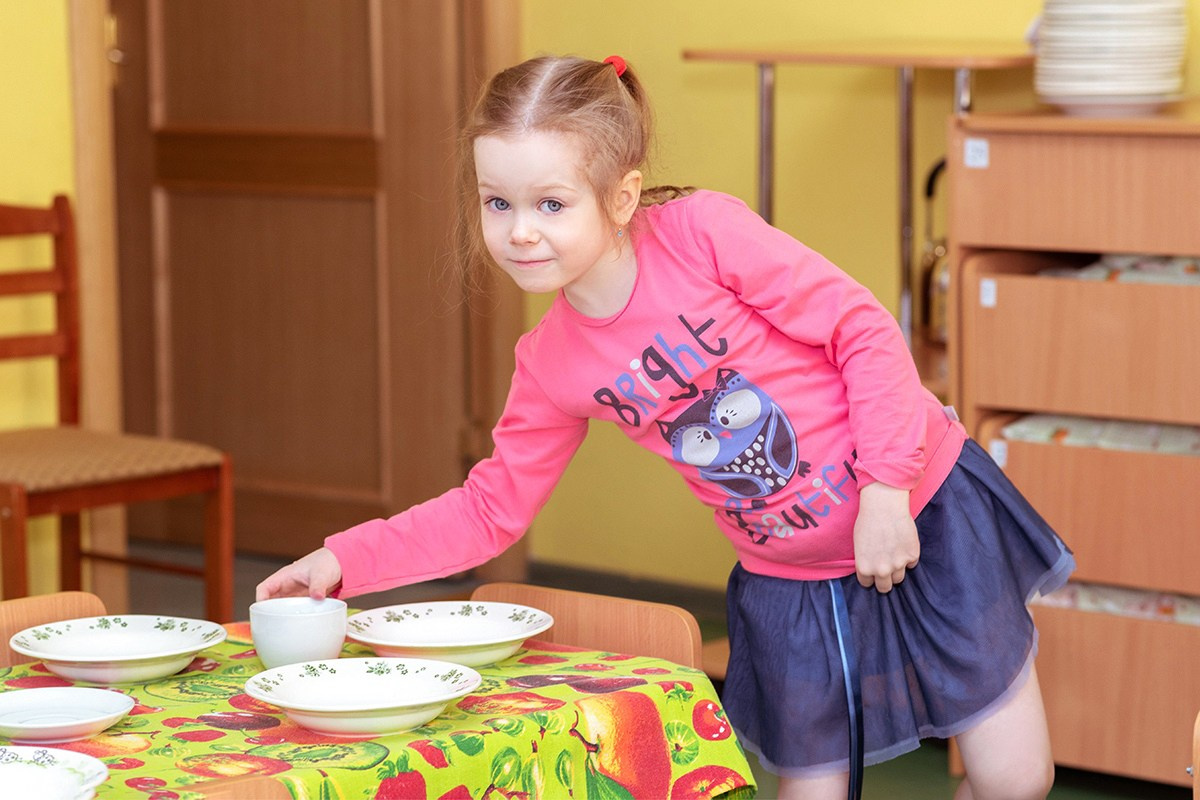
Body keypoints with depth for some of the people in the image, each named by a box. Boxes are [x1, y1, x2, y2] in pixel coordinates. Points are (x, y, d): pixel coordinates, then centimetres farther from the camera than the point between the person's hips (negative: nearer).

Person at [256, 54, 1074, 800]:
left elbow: (863, 326, -16)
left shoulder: (703, 232, -20)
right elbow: (489, 509, 3)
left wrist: (885, 486, -20)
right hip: (788, 580, 4)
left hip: (921, 510, -4)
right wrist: (345, 560, -8)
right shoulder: (552, 364, -5)